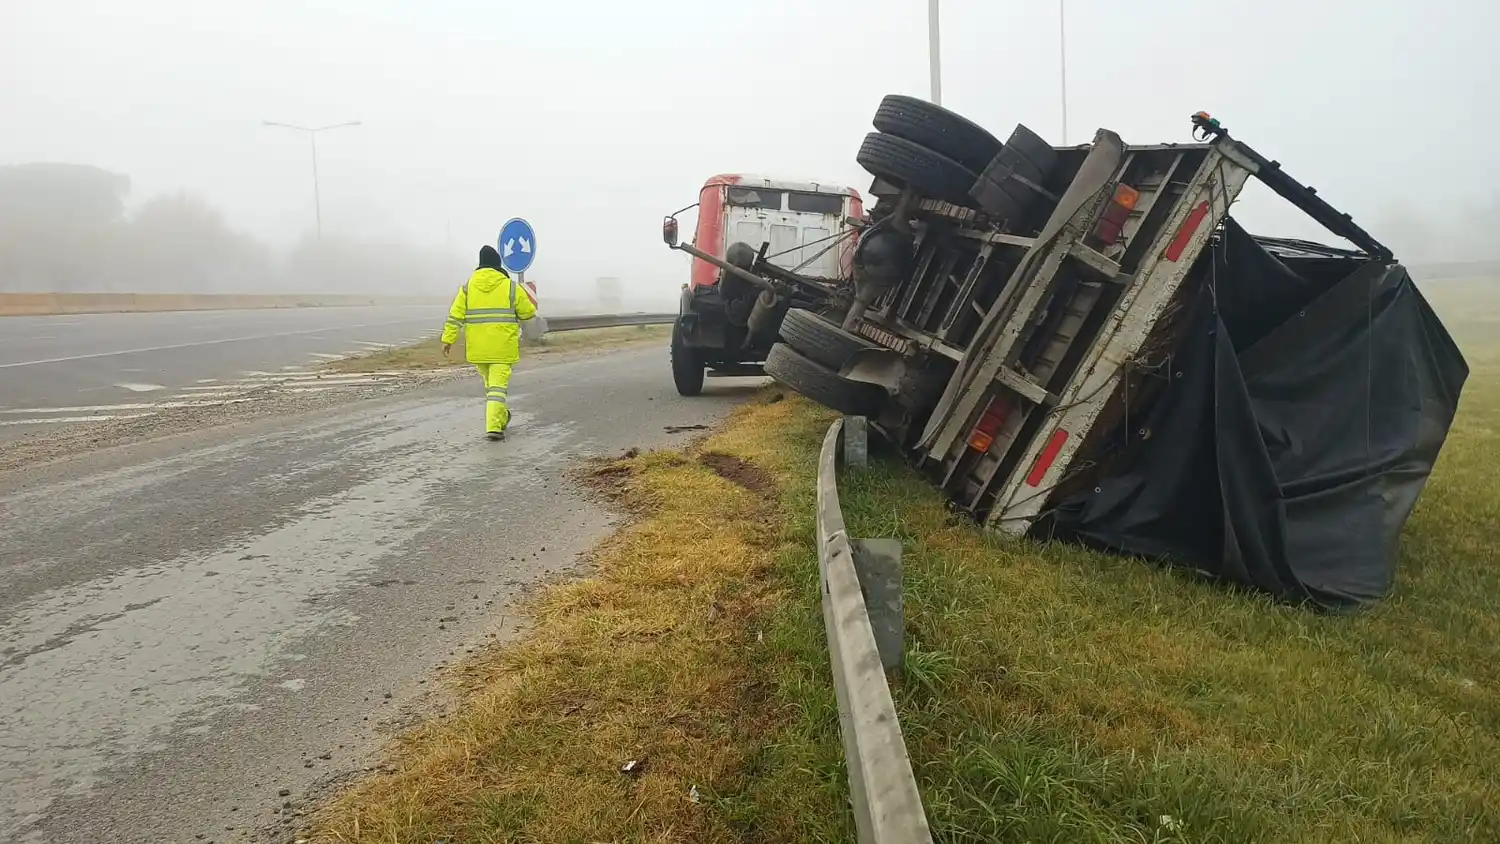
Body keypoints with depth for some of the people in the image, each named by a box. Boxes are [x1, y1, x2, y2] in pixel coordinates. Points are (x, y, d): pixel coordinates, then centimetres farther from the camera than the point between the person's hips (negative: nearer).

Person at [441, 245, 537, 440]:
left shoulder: (468, 286, 4)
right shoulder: (510, 286, -5)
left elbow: (455, 315, 0)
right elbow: (528, 312, 2)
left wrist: (448, 339, 3)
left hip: (478, 346, 4)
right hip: (503, 345, -4)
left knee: (489, 382, 21)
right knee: (498, 384, -5)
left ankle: (500, 417, 36)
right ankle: (494, 426, -15)